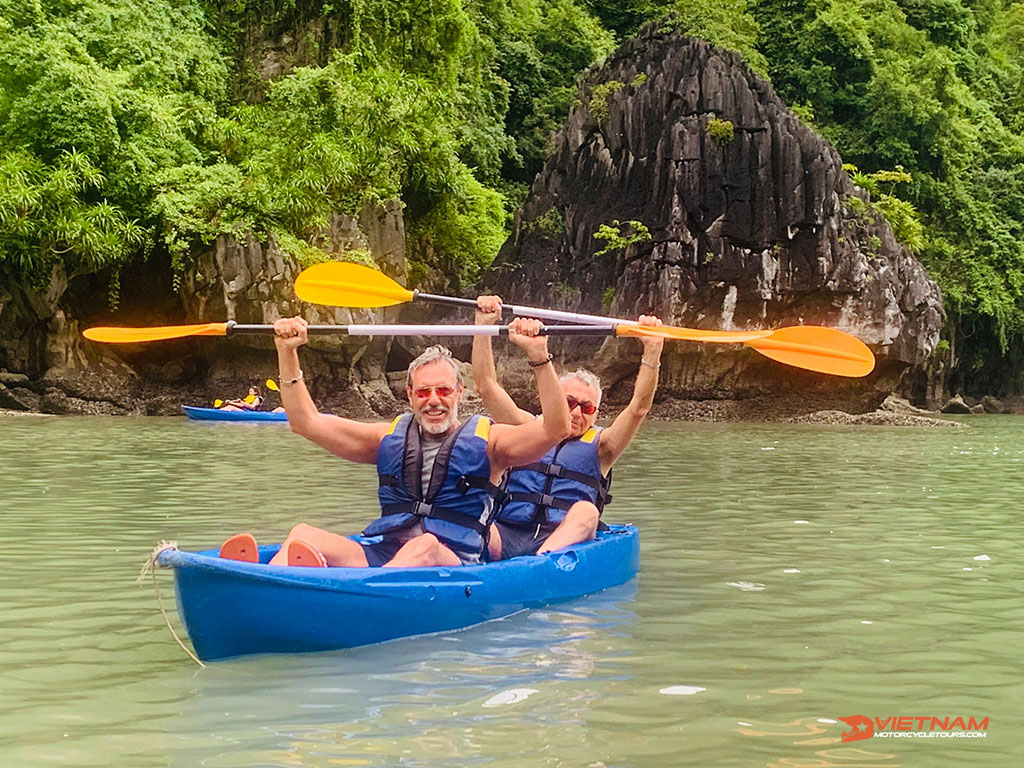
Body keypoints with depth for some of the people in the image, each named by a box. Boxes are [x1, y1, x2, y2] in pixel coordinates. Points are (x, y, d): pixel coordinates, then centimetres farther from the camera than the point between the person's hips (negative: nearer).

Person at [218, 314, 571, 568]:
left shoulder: (487, 440, 12)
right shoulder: (390, 437, 23)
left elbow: (556, 428, -4)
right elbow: (306, 421, 21)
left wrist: (538, 357, -15)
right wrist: (287, 353, 12)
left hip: (451, 563, -3)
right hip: (379, 554, 4)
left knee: (425, 545, -40)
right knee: (304, 534, -23)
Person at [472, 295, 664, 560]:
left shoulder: (599, 445, 17)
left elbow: (638, 409, 2)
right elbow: (487, 387, 13)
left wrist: (652, 351, -10)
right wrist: (483, 325, 5)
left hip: (564, 539, -1)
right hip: (508, 534, 2)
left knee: (586, 511, -33)